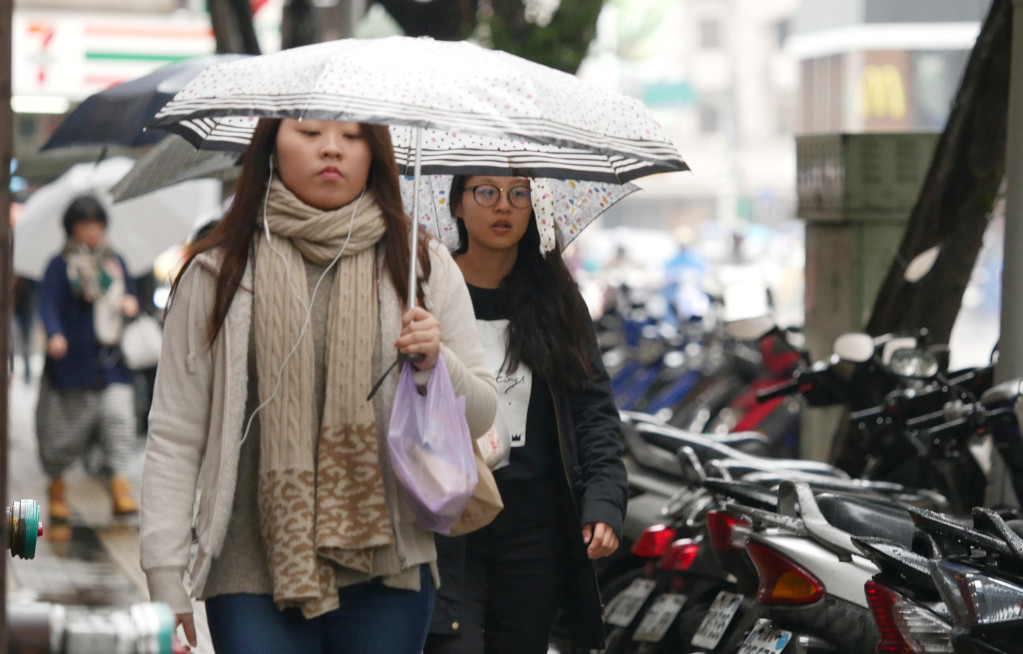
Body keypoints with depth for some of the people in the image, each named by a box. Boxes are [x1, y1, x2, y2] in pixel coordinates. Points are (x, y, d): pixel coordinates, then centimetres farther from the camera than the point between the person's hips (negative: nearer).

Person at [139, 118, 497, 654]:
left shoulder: (422, 267, 9)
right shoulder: (216, 274, 5)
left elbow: (481, 416, 11)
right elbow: (174, 436, 4)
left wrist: (435, 365, -10)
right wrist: (166, 580, -2)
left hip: (386, 572, 1)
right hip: (252, 573, -1)